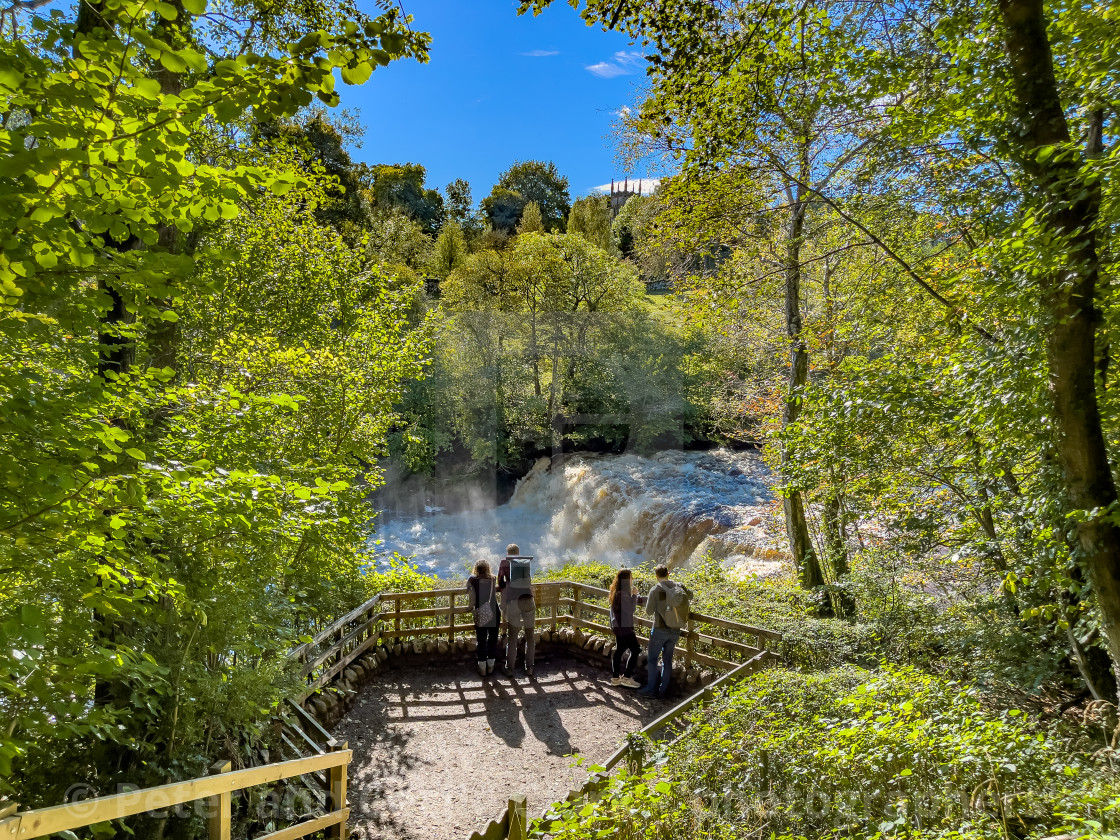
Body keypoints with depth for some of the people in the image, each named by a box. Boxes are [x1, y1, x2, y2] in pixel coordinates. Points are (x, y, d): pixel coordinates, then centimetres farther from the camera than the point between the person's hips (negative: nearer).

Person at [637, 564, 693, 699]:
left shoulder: (655, 589, -12)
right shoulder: (678, 586, 1)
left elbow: (649, 610, -8)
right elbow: (690, 595, 20)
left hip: (660, 629, -4)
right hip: (675, 631, 4)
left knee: (653, 659, 7)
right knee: (667, 660, 12)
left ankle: (651, 689, 6)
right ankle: (663, 691, 15)